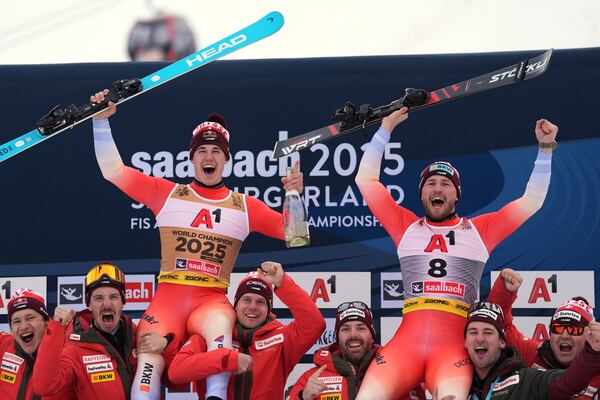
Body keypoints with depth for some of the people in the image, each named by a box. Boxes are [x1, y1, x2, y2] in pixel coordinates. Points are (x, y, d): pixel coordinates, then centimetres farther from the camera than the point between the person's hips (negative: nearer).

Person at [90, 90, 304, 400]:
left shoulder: (245, 207, 14)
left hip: (212, 301, 0)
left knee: (221, 326, -37)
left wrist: (294, 197, -2)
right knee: (149, 359, -26)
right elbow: (112, 170, 12)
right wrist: (101, 120, 5)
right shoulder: (166, 194, 13)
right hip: (167, 298, 0)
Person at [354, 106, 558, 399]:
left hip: (453, 347, -1)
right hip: (406, 342, 1)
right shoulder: (406, 227, 20)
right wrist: (385, 130, 19)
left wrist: (545, 149, 14)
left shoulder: (479, 231, 18)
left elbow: (531, 201, 19)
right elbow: (366, 180, 21)